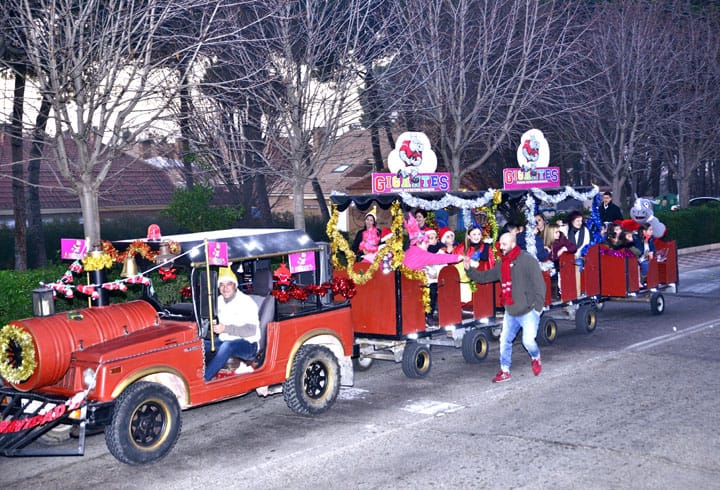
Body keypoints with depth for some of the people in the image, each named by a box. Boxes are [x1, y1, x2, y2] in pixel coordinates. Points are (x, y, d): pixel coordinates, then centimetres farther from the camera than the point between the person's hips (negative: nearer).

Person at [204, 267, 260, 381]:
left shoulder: (246, 302, -13)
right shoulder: (219, 301, 9)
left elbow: (251, 330, -20)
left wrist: (225, 328, -27)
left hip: (248, 345, -7)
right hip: (224, 341, 7)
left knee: (227, 346, -38)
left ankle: (202, 380, -39)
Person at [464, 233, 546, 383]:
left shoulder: (527, 260, -13)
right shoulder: (501, 264, 9)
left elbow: (539, 284, -15)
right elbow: (485, 277, 11)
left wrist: (538, 306, -17)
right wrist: (469, 270, -4)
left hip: (529, 310, -7)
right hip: (511, 311, 7)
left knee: (528, 340, -11)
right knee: (505, 340, 8)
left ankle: (536, 358, 22)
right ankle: (505, 371, 23)